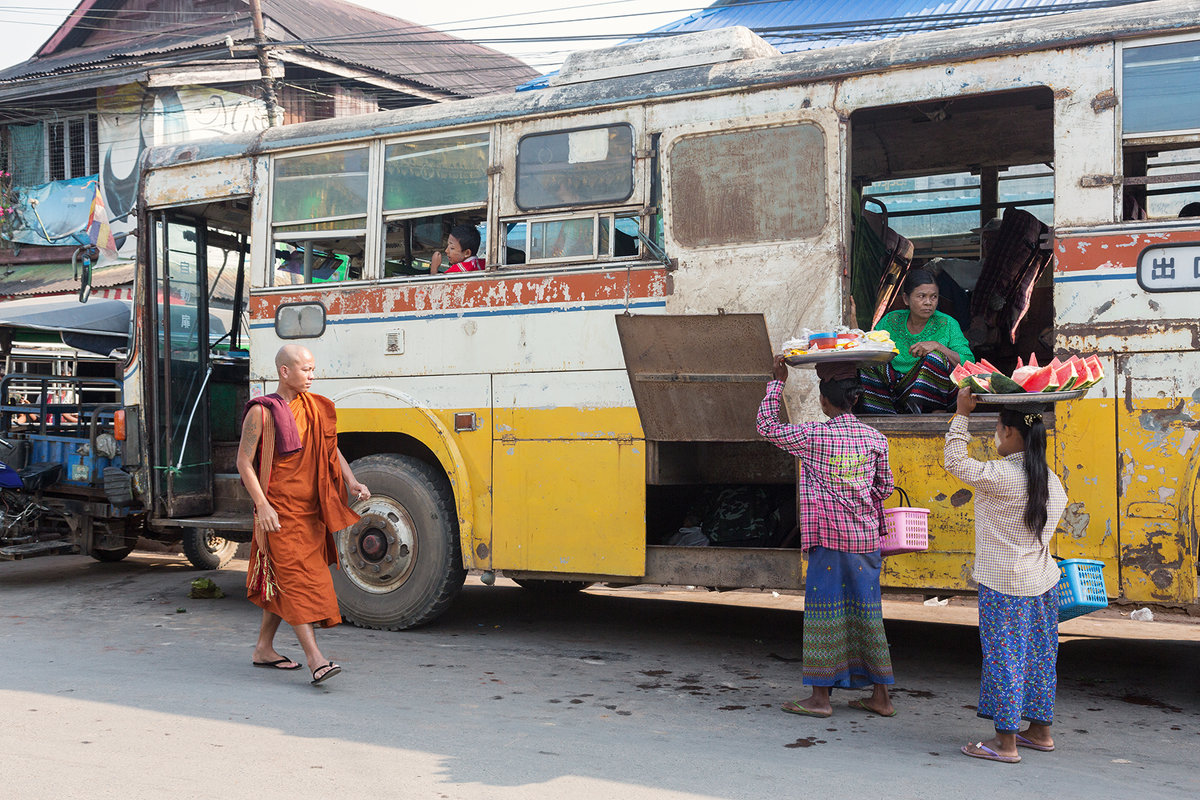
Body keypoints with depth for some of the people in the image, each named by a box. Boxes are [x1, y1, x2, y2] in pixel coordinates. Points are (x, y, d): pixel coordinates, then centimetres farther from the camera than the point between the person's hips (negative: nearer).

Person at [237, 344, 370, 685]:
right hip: (279, 509, -7)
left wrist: (351, 482, -2)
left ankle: (264, 648, 27)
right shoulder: (262, 411, -8)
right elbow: (244, 461, -8)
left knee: (283, 582, 14)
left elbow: (332, 451, 14)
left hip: (309, 509, 7)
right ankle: (315, 658, -16)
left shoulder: (314, 408, 10)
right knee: (294, 578, -11)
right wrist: (262, 504, -17)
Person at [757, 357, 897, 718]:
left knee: (824, 609, 1)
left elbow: (767, 426, 2)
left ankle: (820, 696, 5)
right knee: (866, 610, 11)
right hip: (866, 536, 5)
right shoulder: (875, 438, 3)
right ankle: (880, 696, 16)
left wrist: (777, 382, 10)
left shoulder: (813, 436, -9)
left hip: (829, 537, -5)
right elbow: (884, 486, 14)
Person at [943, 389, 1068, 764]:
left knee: (1003, 657, -1)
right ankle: (1040, 730, 28)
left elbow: (955, 462, -10)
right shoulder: (1050, 480, 4)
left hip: (1004, 584, -8)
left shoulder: (1001, 475, -19)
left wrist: (962, 415, -3)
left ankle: (1006, 742, 4)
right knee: (1039, 655, 16)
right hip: (1042, 580, 8)